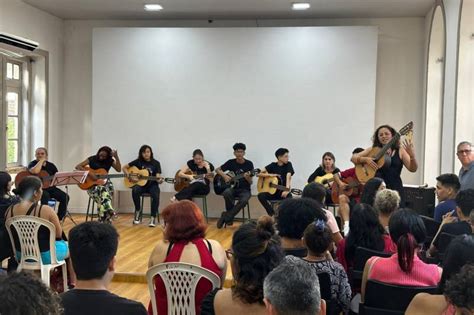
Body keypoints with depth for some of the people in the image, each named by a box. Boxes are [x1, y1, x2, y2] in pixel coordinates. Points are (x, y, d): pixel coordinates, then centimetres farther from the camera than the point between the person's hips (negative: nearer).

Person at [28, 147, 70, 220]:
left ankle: (59, 219, -7)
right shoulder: (32, 164, -2)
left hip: (50, 187, 5)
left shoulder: (51, 165, 13)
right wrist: (41, 160, -16)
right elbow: (35, 171, -27)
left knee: (65, 197, -17)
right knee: (45, 196, -39)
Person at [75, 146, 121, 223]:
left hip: (104, 182, 2)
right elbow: (77, 166, -7)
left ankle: (103, 219, -30)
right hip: (92, 184, -2)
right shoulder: (92, 159, -1)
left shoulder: (110, 161, 6)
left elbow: (119, 169, -5)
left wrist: (116, 157, -12)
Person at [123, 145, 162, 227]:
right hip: (140, 184, 1)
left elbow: (157, 176, -4)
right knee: (135, 190, -34)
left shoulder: (156, 163, 2)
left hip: (152, 185, -1)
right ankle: (138, 212, -13)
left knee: (156, 196, -33)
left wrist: (159, 180, -29)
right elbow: (124, 167, 7)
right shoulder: (138, 162, 3)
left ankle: (153, 217, -22)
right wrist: (130, 177, -8)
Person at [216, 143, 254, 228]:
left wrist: (247, 178, -24)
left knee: (244, 200, -36)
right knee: (227, 193, -35)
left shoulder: (249, 164, -1)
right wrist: (224, 176, -7)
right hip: (233, 188, 1)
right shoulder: (231, 162, 3)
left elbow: (250, 183, -1)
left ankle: (226, 217, -19)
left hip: (244, 190, -1)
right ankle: (230, 217, -15)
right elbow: (217, 170, 12)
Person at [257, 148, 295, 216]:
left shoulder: (288, 165, 0)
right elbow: (259, 174, 3)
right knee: (260, 196, -25)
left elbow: (288, 177, -17)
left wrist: (287, 190, -33)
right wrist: (270, 175, -12)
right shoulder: (273, 165, 4)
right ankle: (272, 214, -11)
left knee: (289, 197, -34)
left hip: (283, 191, -1)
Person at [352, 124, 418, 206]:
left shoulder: (400, 151, 6)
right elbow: (353, 158, 7)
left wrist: (412, 155, -18)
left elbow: (413, 169, -1)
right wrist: (365, 159, -11)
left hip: (395, 188, 0)